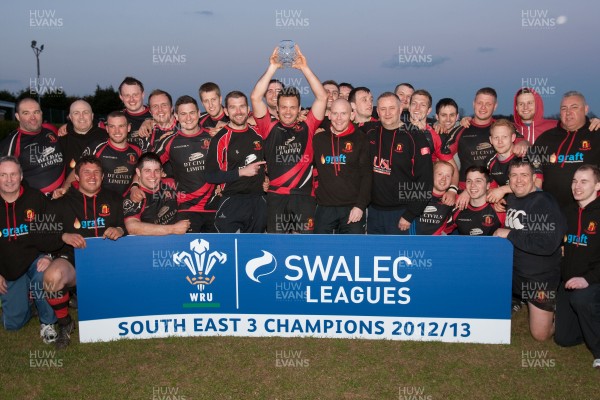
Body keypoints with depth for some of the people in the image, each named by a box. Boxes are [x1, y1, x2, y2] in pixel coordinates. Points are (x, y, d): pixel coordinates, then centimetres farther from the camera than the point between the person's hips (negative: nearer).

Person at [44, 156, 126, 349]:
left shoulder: (114, 199, 16)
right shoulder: (63, 202, 11)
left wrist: (119, 230, -10)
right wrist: (64, 236, -14)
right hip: (73, 259, -1)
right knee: (52, 275, -34)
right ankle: (65, 324, -5)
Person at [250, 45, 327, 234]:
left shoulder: (307, 128, 7)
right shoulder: (270, 128, 6)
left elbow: (322, 97, 0)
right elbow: (256, 97, -3)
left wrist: (304, 68, -5)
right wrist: (272, 68, -7)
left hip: (303, 195, 0)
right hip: (275, 196, 1)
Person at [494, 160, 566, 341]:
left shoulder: (545, 203, -18)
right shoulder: (510, 200, 4)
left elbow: (548, 244, -29)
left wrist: (510, 234, -24)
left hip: (541, 278, -6)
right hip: (512, 272, 6)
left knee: (540, 335, 1)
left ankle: (554, 308, 27)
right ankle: (516, 300, 34)